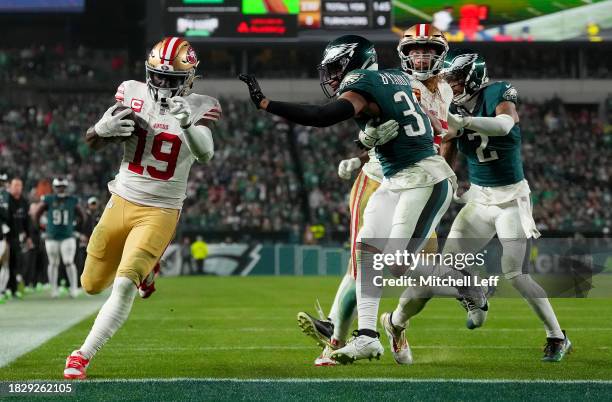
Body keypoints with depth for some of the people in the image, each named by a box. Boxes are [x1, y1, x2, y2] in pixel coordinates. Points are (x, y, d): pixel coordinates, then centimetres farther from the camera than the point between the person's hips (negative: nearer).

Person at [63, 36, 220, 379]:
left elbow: (205, 154, -26)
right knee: (93, 285, 14)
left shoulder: (200, 108, -9)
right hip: (121, 203, 4)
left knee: (124, 286, -20)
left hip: (160, 213, -4)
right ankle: (144, 265, 45)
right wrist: (106, 127, -23)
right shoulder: (133, 94, -2)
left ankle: (83, 356, -7)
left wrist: (187, 122, -46)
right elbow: (92, 142, 1)